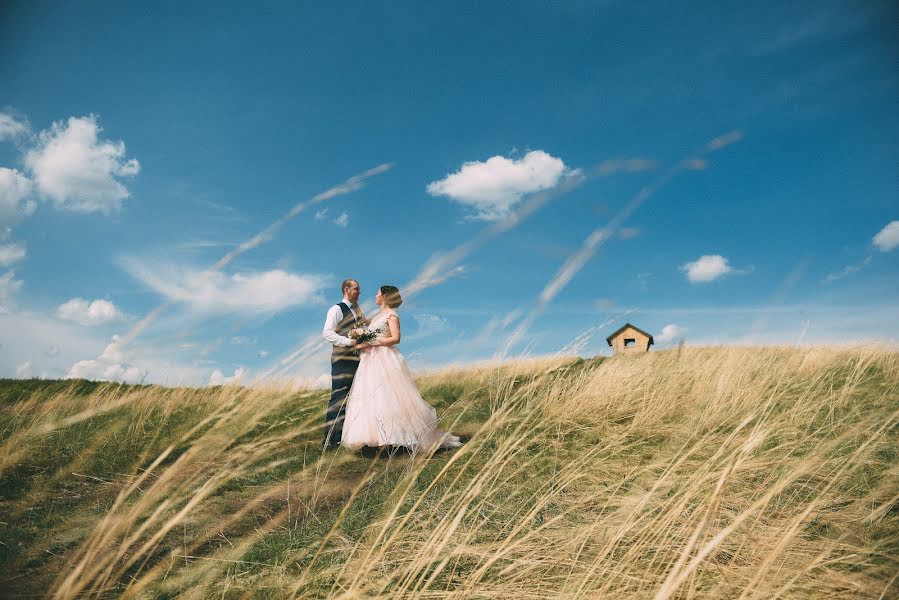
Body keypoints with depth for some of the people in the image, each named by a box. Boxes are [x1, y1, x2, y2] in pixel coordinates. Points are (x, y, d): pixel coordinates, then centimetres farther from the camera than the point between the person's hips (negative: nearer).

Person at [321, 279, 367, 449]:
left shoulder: (358, 310, 20)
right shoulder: (337, 309, -4)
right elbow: (327, 332, -13)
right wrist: (349, 341, -20)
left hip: (357, 358, 8)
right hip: (342, 360, -8)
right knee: (339, 398, -9)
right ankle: (330, 439, -6)